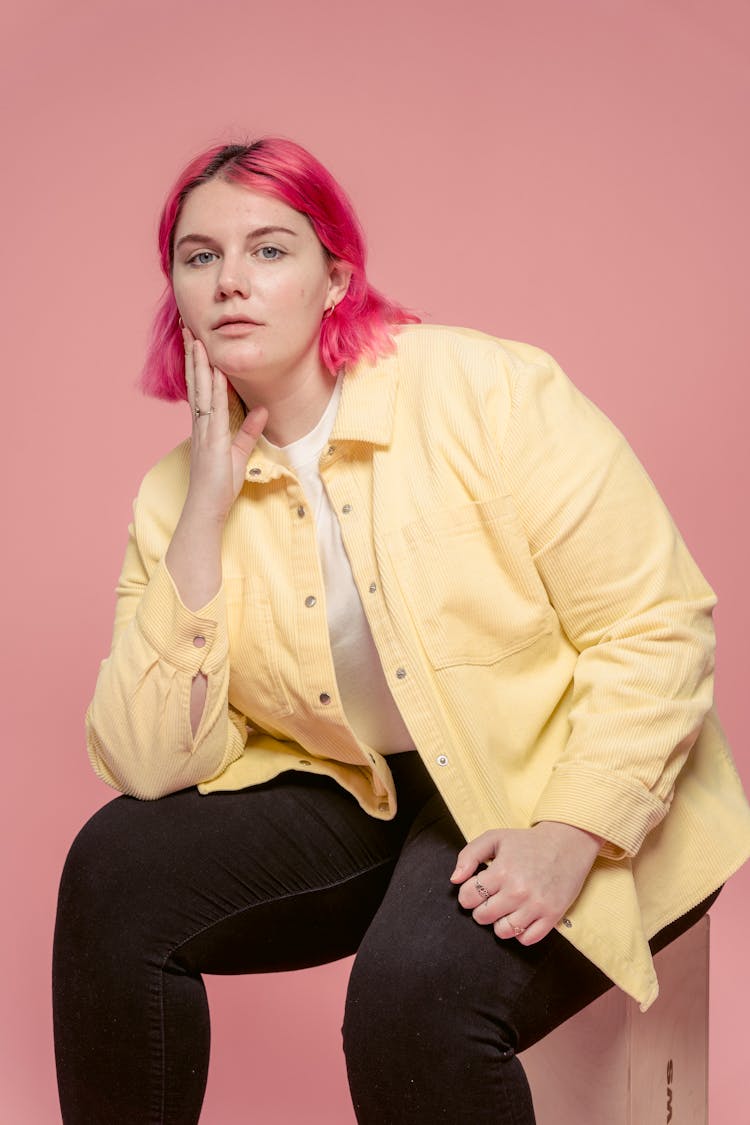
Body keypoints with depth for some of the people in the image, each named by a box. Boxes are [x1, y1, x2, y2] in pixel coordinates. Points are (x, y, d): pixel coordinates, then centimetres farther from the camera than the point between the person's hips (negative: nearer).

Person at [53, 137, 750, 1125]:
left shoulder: (492, 391, -15)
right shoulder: (178, 493, -2)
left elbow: (659, 627, -16)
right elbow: (152, 763, -11)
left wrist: (568, 838, -27)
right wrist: (206, 510, -16)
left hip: (572, 795, -4)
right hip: (360, 799, 5)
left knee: (416, 989, -31)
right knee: (118, 867, -13)